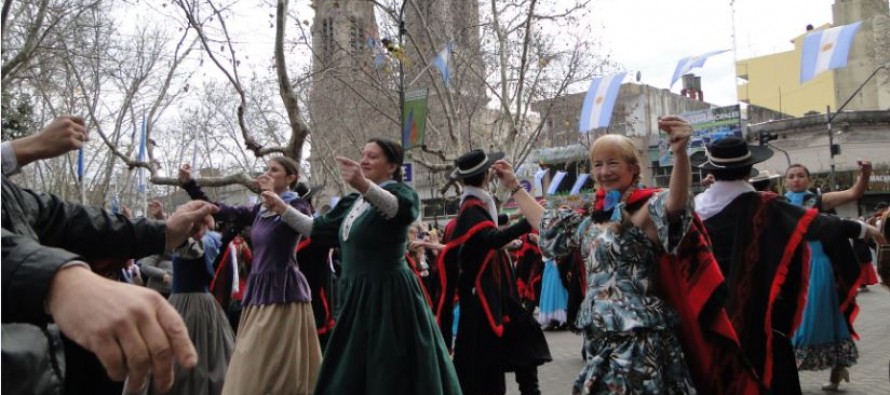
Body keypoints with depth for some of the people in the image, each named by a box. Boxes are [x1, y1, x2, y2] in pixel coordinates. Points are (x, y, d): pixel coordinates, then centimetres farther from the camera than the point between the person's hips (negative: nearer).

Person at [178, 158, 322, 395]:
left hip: (282, 291, -7)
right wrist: (189, 184, 5)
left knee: (282, 366, -5)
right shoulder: (259, 211, 15)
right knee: (253, 366, 9)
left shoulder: (297, 206, -3)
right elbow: (221, 212, 11)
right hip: (258, 289, 7)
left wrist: (271, 193, -21)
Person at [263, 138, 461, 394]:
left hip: (388, 294, -8)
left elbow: (403, 209, -34)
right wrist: (283, 209, 13)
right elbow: (321, 230, 21)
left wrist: (364, 186, -52)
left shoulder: (399, 191, -10)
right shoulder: (353, 201, 15)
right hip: (355, 294, 8)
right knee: (349, 374, 14)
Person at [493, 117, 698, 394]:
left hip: (638, 337, -7)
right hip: (600, 336, 8)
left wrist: (680, 153, -50)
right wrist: (514, 187, 32)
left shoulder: (645, 211, -10)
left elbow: (676, 203, -33)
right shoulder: (594, 220, 13)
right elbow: (547, 225, 28)